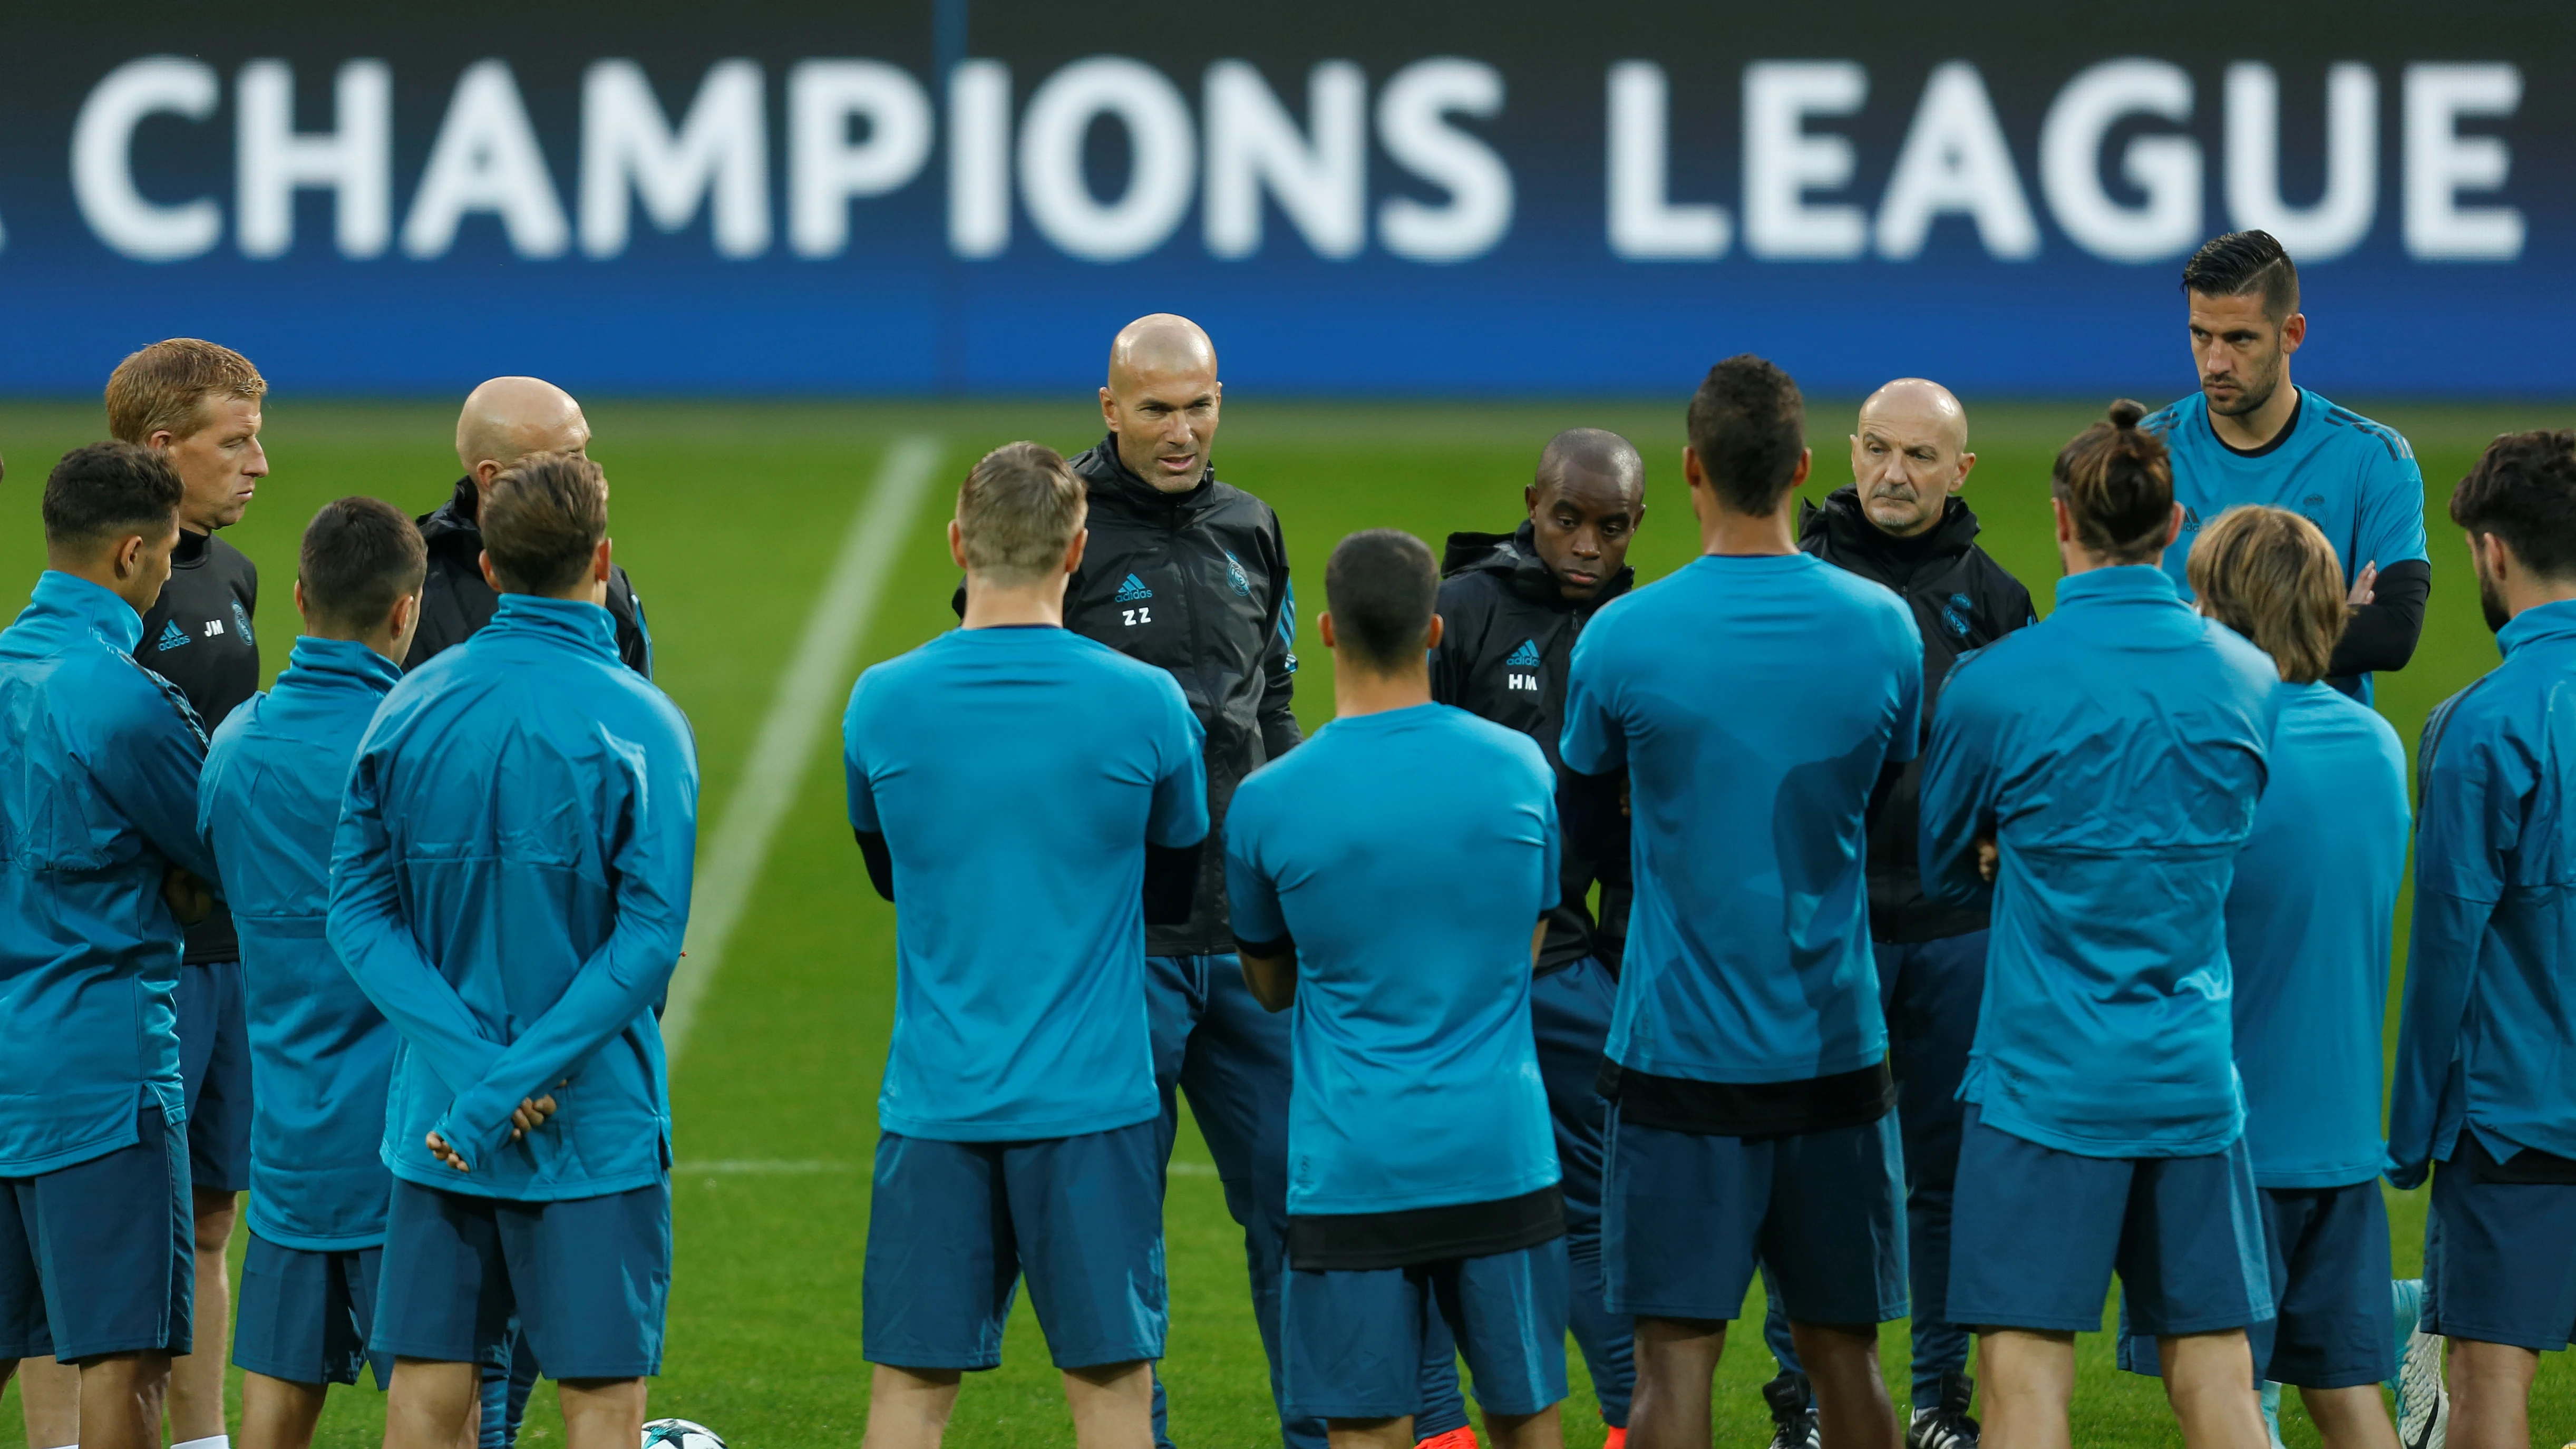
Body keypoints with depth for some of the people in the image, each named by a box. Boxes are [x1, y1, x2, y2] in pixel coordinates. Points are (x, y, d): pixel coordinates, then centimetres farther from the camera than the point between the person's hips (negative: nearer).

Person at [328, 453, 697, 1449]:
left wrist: (472, 1063, -10)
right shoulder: (638, 723, -10)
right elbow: (650, 937, -17)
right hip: (594, 1126, -4)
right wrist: (510, 1089, -15)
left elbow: (358, 910, -2)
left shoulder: (408, 709, 1)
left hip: (434, 1119, 4)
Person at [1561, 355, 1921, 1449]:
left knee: (1676, 1357, -3)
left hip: (1681, 1047, -3)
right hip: (1836, 1049, 3)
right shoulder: (1881, 627, -2)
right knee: (1843, 1350, 11)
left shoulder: (1623, 638, -10)